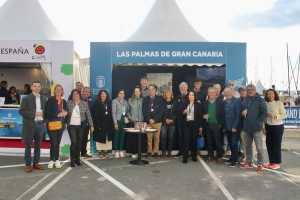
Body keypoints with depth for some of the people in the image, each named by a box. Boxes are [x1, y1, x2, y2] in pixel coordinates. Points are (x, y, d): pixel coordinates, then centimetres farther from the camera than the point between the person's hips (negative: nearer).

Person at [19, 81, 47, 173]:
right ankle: (28, 164, 9)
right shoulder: (26, 98, 0)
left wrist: (43, 113, -3)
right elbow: (21, 111, -7)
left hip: (40, 124, 4)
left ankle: (36, 163, 19)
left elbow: (46, 110, 17)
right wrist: (34, 113, -15)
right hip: (30, 125, -4)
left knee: (38, 145, 10)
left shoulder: (43, 98, 12)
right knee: (28, 145, 1)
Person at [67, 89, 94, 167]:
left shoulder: (84, 104, 3)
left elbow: (88, 115, 3)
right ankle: (73, 160, 3)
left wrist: (91, 125, -1)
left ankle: (78, 159, 20)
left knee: (79, 142, 6)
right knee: (73, 142, -8)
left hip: (81, 126, 1)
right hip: (72, 126, -1)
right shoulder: (69, 103, 3)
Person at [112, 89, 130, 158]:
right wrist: (115, 123, -12)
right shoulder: (115, 101, -3)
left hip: (124, 121, 4)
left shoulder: (125, 102, 13)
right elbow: (113, 112, -7)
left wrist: (127, 117, 0)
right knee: (117, 136, -3)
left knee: (122, 136, 6)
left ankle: (121, 151, 14)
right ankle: (116, 151, 6)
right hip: (118, 120, -4)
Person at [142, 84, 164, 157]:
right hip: (148, 122, 1)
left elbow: (161, 111, -1)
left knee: (157, 137, 1)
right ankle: (149, 151, 11)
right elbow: (144, 111, 4)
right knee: (149, 138, 0)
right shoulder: (145, 99, 10)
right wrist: (149, 119, -8)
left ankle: (155, 151, 11)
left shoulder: (160, 99, 5)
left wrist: (154, 119, -9)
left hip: (157, 122, -1)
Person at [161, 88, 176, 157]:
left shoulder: (174, 103, 8)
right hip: (164, 122, -1)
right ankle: (163, 151, 5)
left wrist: (172, 119, -8)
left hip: (172, 122, 1)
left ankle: (169, 152, 12)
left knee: (171, 137, 2)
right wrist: (165, 119, -11)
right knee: (163, 137, -5)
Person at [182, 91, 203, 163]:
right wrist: (184, 112, -9)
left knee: (194, 140, 5)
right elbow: (183, 114, 15)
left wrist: (200, 126, -3)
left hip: (195, 124, -1)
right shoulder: (185, 104, 10)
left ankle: (194, 156, 19)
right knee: (186, 140, -5)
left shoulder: (198, 105, 2)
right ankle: (185, 157, -2)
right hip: (187, 124, 1)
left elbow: (200, 116, 0)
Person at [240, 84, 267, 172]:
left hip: (256, 128, -5)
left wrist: (258, 122, -16)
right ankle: (248, 162, 26)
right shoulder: (246, 100, 11)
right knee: (247, 146, 14)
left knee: (259, 147, -1)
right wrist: (242, 112, -2)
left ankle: (260, 164, 11)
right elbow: (242, 110, 20)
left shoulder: (260, 100, -5)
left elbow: (264, 113, -7)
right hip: (247, 127, 6)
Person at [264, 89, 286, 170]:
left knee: (277, 145, 0)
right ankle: (271, 162, 19)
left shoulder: (279, 103, -5)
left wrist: (276, 116, -24)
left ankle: (277, 163, 11)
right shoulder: (266, 104, 6)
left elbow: (284, 115, -6)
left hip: (278, 126, -4)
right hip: (268, 126, 4)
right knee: (269, 144, 7)